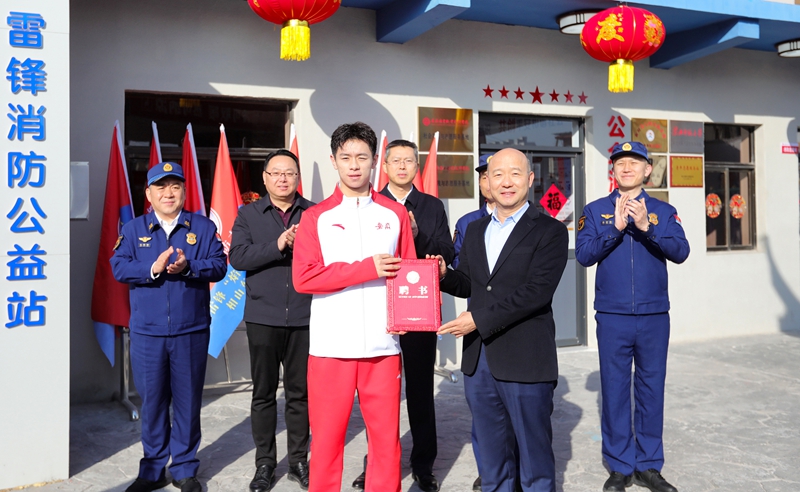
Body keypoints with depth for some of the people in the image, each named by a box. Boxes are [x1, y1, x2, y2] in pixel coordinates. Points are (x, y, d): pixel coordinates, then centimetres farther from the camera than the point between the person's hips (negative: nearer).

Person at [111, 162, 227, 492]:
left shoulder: (203, 227, 6)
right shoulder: (133, 229, 9)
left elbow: (219, 265, -4)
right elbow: (119, 268, -2)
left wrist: (188, 266, -22)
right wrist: (153, 268, -18)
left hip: (192, 331, -1)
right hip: (147, 332, 1)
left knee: (188, 401, 6)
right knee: (152, 401, 7)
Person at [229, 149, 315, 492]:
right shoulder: (248, 214, 6)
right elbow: (238, 257, -8)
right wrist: (277, 245, -17)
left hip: (303, 317, 0)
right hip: (263, 317, 0)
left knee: (300, 393, 8)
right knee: (264, 393, 9)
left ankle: (299, 462, 22)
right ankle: (265, 463, 23)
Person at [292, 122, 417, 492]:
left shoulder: (395, 214, 9)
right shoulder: (315, 216, 4)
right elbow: (303, 277, -7)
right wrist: (367, 268, -12)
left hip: (382, 345, 1)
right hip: (331, 345, -1)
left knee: (386, 438, 6)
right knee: (327, 438, 6)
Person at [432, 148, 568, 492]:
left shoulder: (549, 231, -6)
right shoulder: (474, 231, 13)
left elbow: (536, 292, -17)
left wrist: (479, 319, -19)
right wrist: (444, 275, -4)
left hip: (525, 361, -5)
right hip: (478, 360, 6)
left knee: (534, 455, 7)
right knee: (491, 458, 17)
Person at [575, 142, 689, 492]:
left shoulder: (663, 211, 5)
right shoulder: (596, 211, 4)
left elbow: (680, 252, -8)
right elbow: (583, 255, -7)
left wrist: (646, 226, -23)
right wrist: (616, 227, -19)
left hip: (654, 317, 1)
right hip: (612, 318, -1)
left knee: (651, 389, 8)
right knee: (614, 390, 5)